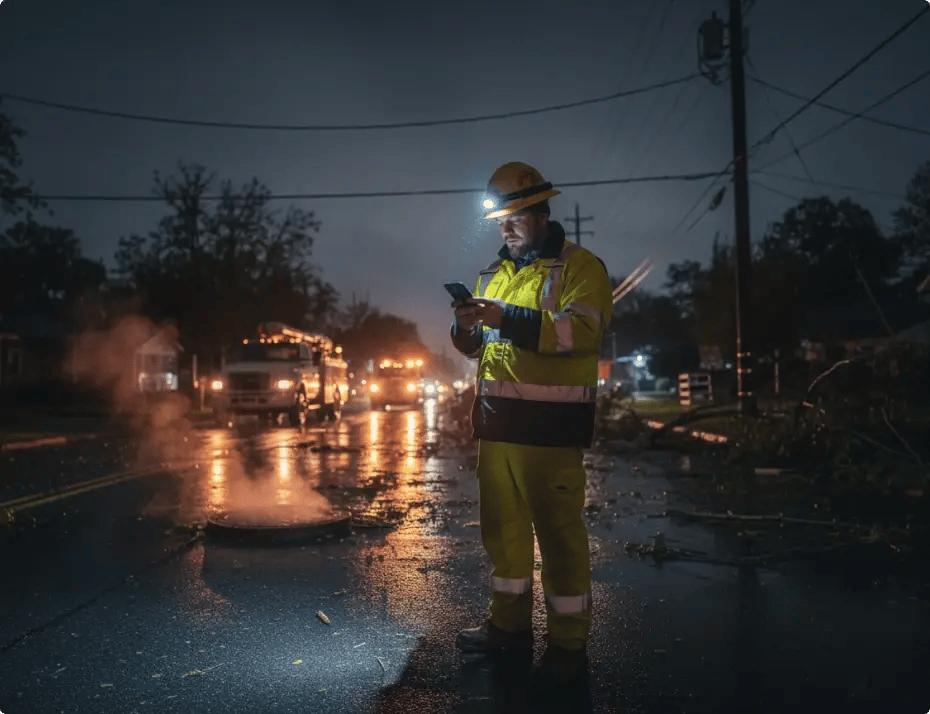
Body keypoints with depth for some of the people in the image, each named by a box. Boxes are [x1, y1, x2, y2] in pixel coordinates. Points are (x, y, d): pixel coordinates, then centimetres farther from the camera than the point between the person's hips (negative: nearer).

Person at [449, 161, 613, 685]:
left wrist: (508, 318, -23)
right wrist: (467, 328, -2)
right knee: (503, 526, 13)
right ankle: (510, 622, 28)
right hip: (496, 421, 7)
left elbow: (582, 330, -19)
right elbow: (481, 347, 22)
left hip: (550, 425, -7)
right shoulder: (495, 273, 19)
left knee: (559, 531, 0)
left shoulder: (580, 267, -3)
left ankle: (569, 643, 12)